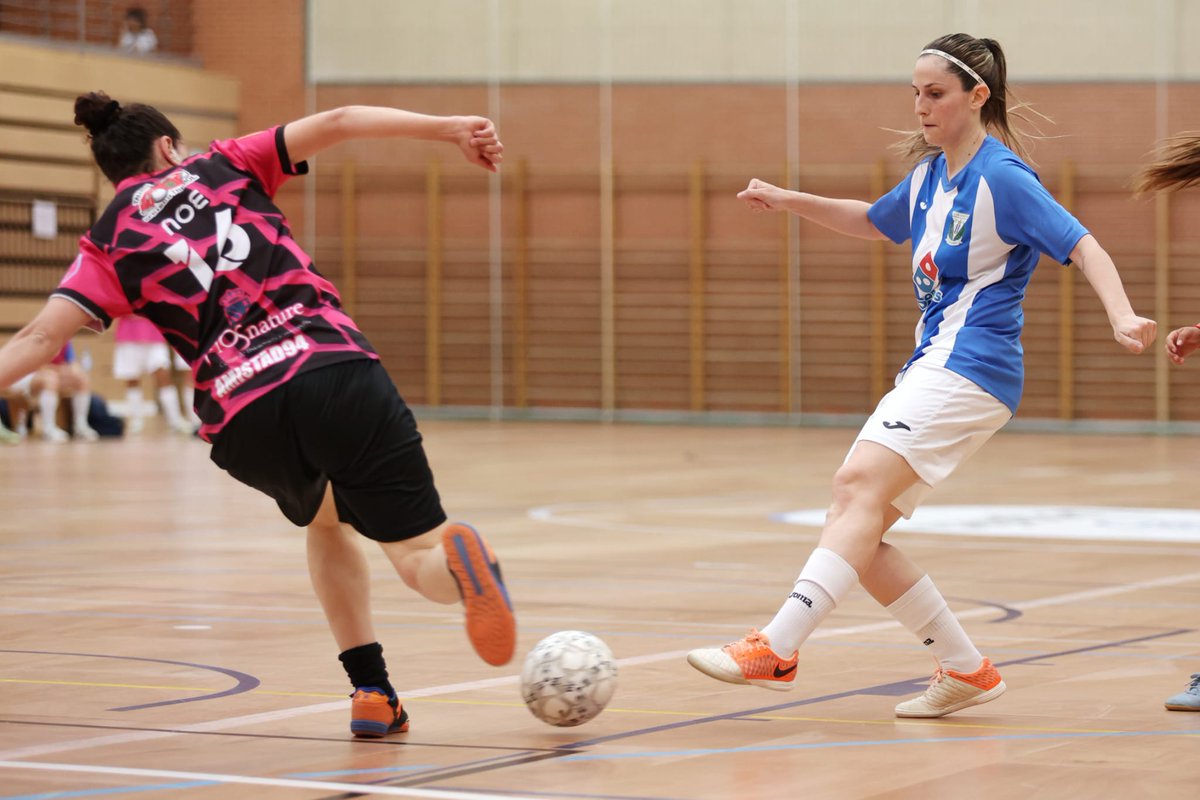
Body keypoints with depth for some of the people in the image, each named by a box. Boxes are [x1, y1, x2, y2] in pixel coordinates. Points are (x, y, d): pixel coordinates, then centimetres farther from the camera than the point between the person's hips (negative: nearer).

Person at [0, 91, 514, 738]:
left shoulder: (109, 244, 18)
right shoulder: (223, 167, 20)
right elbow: (335, 123, 9)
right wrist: (449, 128, 5)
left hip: (242, 420, 1)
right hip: (335, 368, -1)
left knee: (326, 520, 33)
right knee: (419, 554, 2)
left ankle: (373, 692, 20)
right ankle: (456, 560, -36)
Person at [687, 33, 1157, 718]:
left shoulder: (1002, 178, -9)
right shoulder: (929, 175, 17)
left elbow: (1081, 244, -17)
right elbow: (875, 222, 36)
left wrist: (1123, 316, -33)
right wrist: (792, 202, 27)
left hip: (971, 365, -9)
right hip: (932, 366, 9)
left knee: (861, 486, -25)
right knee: (857, 529, 0)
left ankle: (777, 651, -35)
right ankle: (967, 669, 9)